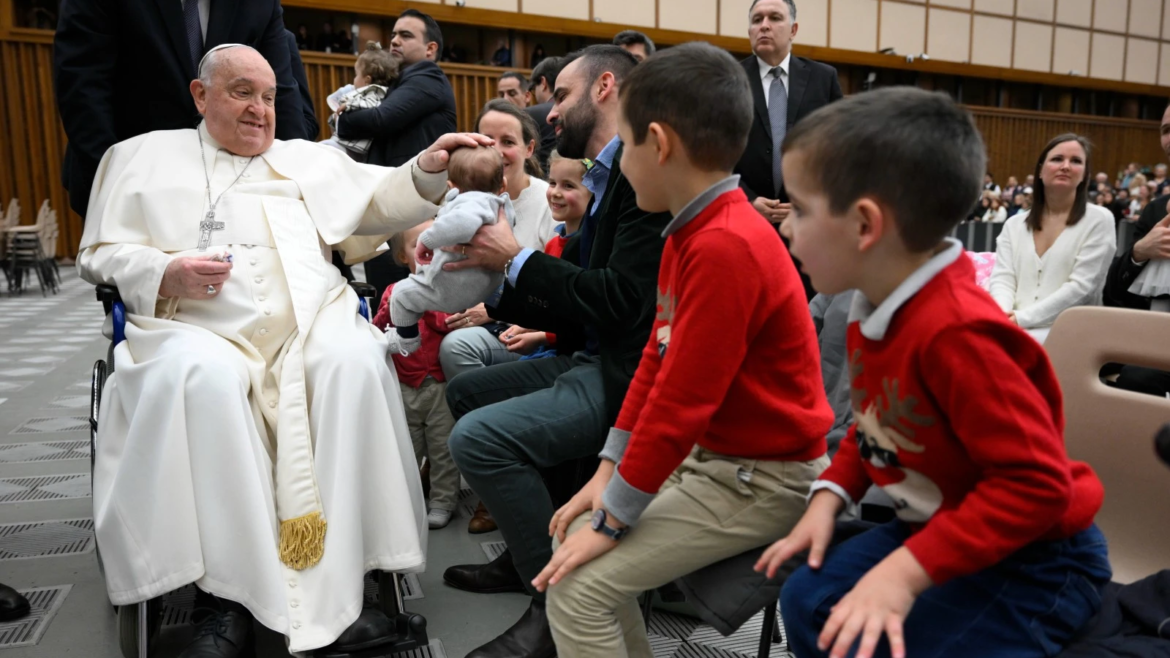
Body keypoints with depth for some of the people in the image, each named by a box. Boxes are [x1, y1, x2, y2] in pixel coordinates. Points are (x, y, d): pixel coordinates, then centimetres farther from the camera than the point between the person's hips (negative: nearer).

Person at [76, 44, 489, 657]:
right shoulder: (143, 156, 23)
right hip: (197, 326, -1)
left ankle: (331, 588, -28)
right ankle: (236, 590, -25)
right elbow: (98, 254, 17)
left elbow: (379, 203, 18)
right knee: (206, 378, -36)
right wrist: (164, 274, -5)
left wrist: (427, 169, -3)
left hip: (313, 319, 2)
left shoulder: (307, 158, 28)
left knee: (356, 360, -32)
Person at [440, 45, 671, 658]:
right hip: (598, 361, 11)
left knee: (479, 437, -23)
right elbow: (576, 309, 12)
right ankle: (526, 554, 22)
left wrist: (517, 257, -15)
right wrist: (494, 278, 1)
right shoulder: (609, 177, 14)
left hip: (630, 377, -11)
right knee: (465, 390, 17)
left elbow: (622, 301, -25)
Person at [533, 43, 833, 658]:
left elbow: (683, 400, -25)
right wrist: (608, 470, 6)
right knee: (575, 537, 9)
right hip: (710, 454, 9)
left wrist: (613, 519, -15)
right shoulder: (693, 231, 6)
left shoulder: (725, 246, -26)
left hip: (762, 478, -9)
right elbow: (657, 359, 8)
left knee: (578, 584, -12)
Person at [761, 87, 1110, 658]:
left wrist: (908, 570, -32)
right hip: (940, 525, 9)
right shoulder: (875, 309, -3)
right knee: (808, 602, 4)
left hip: (1034, 560, -8)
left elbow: (1036, 483, -30)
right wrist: (829, 496, -1)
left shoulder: (957, 331, -33)